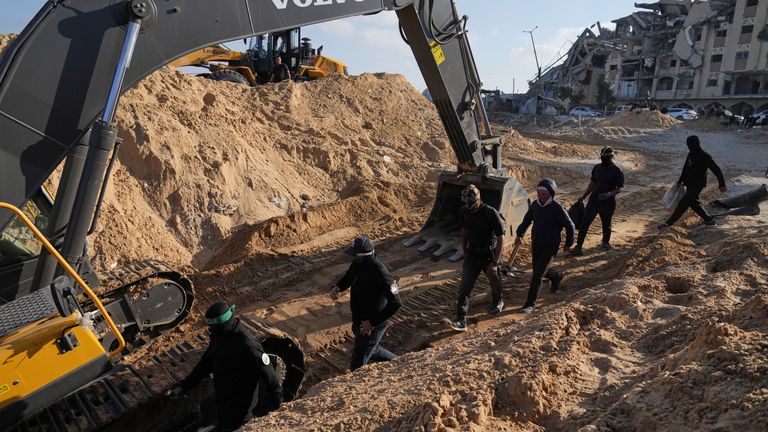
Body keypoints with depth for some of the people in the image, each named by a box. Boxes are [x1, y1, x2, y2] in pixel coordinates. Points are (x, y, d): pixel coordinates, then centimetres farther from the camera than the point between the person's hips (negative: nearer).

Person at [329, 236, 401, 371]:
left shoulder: (380, 273, -30)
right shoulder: (357, 263, -5)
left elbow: (395, 303, -30)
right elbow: (347, 278, 16)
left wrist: (373, 323, -28)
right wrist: (336, 288, -7)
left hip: (372, 326, -8)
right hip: (357, 321, 9)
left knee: (357, 366, -1)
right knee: (370, 350, 29)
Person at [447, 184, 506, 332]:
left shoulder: (491, 214, -24)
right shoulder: (464, 211, -10)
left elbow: (501, 239, -19)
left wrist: (495, 263, -21)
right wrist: (464, 251, 12)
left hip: (489, 255, -3)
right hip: (472, 255, 3)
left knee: (494, 282, 20)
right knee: (464, 287, -7)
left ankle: (497, 302, 51)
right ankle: (461, 321, -6)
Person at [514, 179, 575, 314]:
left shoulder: (558, 209, -19)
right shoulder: (535, 205, -3)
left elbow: (570, 226, -7)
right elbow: (526, 220, 14)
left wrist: (568, 244, 0)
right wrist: (520, 234, 4)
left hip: (550, 247, -6)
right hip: (536, 245, 6)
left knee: (537, 276, -9)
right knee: (538, 271, 21)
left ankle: (530, 304, 3)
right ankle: (557, 276, 52)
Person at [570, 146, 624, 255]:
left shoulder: (617, 171, -9)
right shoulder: (597, 168, 6)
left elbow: (620, 188, -11)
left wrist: (610, 194, -30)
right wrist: (583, 196, 16)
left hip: (608, 203, -4)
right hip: (594, 200, 4)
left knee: (606, 224, 13)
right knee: (584, 223, -6)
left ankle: (606, 242, 39)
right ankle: (578, 247, -6)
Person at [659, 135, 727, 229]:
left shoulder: (705, 157, -17)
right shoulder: (690, 154, 7)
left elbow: (717, 170, -14)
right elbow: (685, 169, 19)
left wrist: (722, 185, -15)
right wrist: (680, 181, 21)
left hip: (697, 185, -9)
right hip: (690, 184, 9)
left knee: (683, 203, -11)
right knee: (693, 203, 13)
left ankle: (669, 222, -10)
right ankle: (709, 220, 26)